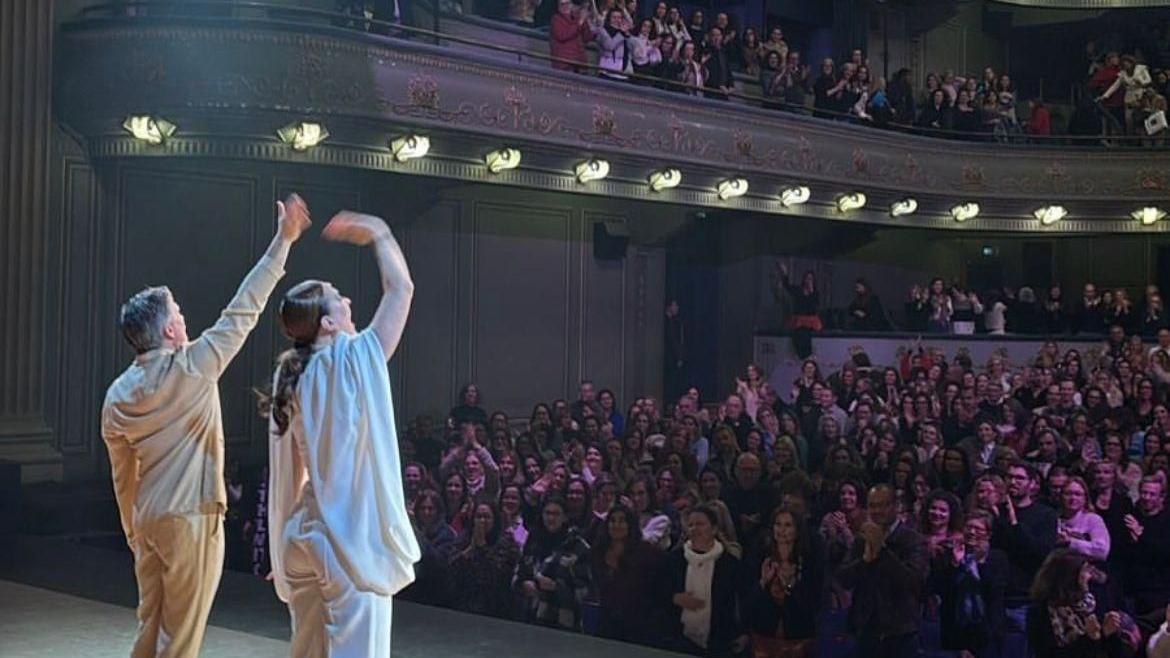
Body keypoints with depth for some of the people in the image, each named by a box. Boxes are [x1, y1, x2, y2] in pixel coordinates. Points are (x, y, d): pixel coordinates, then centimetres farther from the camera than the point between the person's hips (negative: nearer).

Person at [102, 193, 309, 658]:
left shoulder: (117, 394, 5)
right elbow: (243, 311, -10)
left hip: (148, 520, 7)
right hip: (191, 518, -7)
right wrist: (283, 240, -5)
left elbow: (122, 475, 12)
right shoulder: (191, 367, -13)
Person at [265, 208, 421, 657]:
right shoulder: (352, 362, -13)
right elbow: (401, 288, -8)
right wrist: (378, 233, 6)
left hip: (307, 533, 8)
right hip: (352, 538, -8)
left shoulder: (291, 377, 8)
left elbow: (293, 469, 12)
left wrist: (285, 547, 19)